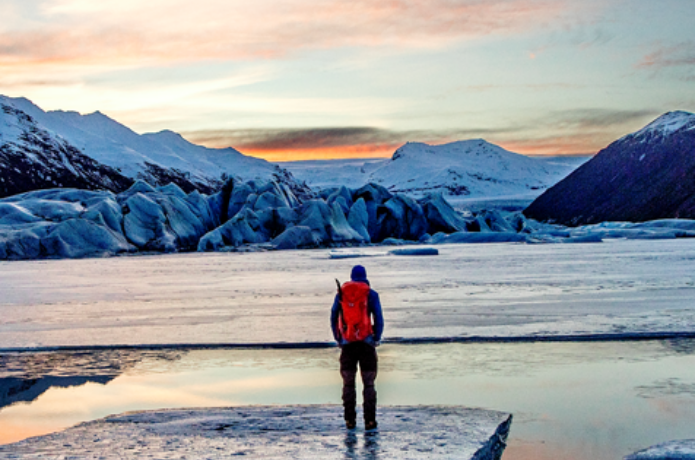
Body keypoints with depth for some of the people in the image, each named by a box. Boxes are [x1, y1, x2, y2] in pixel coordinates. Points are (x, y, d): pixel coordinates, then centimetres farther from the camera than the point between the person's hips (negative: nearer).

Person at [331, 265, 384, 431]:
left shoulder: (341, 293, 7)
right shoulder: (371, 294, 1)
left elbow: (333, 317, 8)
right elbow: (379, 319, -3)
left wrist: (338, 339, 14)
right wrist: (377, 338, 7)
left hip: (347, 343, 2)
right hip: (366, 343, -2)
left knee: (348, 384, 8)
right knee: (369, 384, 2)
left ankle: (350, 420, 4)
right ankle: (369, 420, -4)